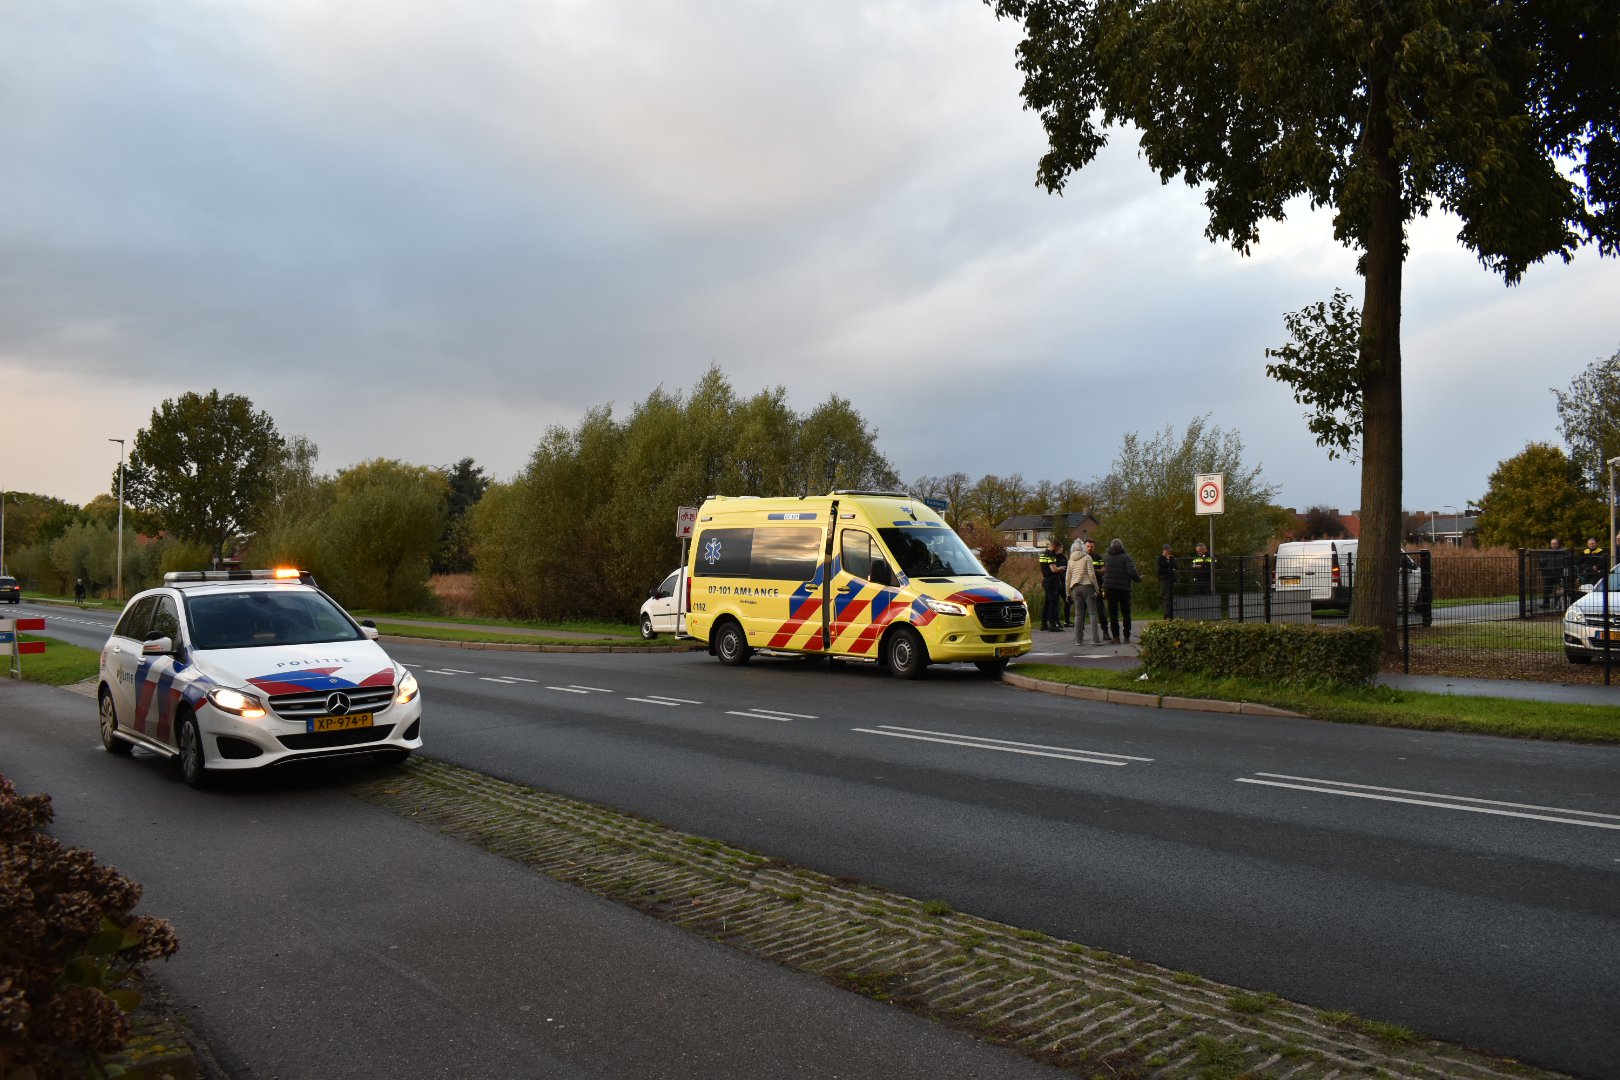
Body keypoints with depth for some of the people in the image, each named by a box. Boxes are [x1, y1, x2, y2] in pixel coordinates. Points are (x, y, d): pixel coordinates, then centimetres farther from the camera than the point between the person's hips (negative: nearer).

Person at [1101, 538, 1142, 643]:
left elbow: (1103, 571, 4)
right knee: (1126, 613, 10)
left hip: (1110, 588, 2)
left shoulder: (1106, 557, 5)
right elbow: (1132, 571, -15)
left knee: (1113, 613, 5)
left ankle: (1116, 637, 1)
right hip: (1124, 588, -2)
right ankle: (1127, 637, 10)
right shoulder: (1125, 557, -6)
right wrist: (1139, 579, -1)